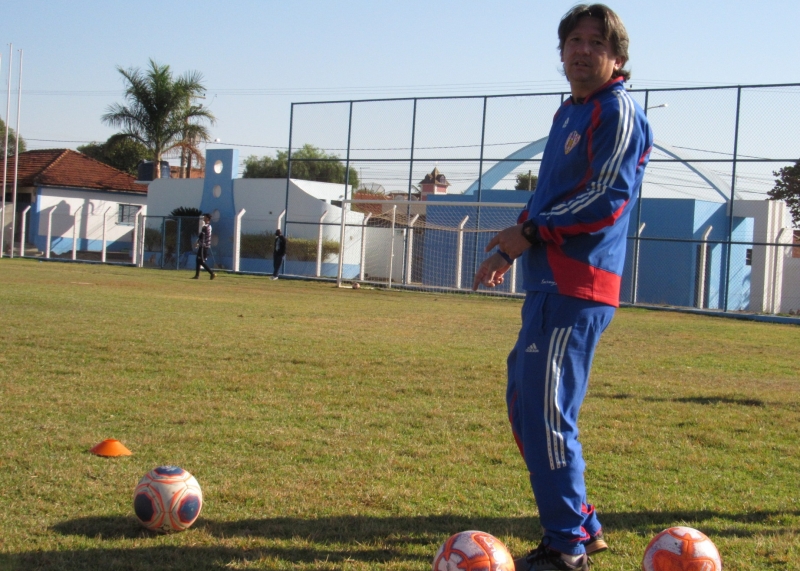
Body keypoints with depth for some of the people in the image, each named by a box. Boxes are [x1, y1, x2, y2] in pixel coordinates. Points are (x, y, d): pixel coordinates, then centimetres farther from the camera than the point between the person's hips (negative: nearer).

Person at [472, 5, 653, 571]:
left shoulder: (618, 112, -8)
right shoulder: (568, 113, 21)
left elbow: (607, 200, -17)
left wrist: (530, 232, -10)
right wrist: (511, 249, 19)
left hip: (576, 289, -10)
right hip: (550, 284, 10)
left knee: (547, 413, -9)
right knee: (524, 402, 15)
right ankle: (581, 524, 25)